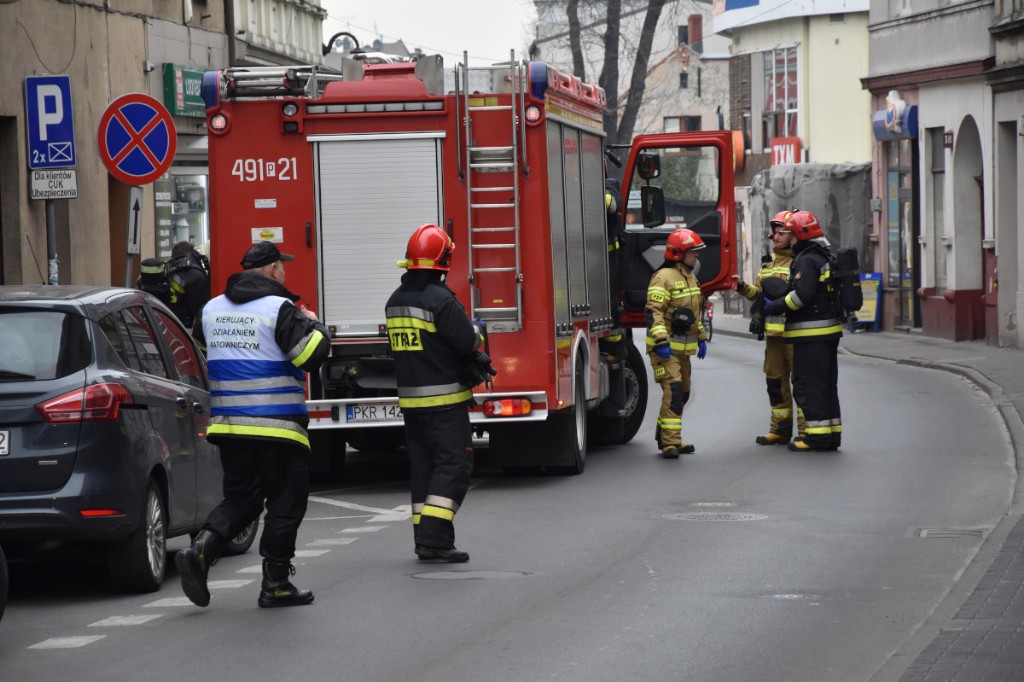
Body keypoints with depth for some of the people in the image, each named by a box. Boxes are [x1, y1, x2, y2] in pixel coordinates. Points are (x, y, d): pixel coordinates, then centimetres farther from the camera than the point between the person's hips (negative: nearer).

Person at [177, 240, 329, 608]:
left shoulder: (212, 309, 10)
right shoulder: (279, 309, -11)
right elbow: (312, 354, -16)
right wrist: (313, 325, 4)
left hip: (228, 424, 6)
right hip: (276, 426, -6)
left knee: (240, 498, 16)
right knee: (285, 502, 6)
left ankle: (201, 549, -8)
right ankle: (275, 583, 7)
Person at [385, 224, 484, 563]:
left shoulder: (395, 302, 9)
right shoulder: (440, 300, -16)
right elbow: (467, 341, -16)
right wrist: (476, 330, 7)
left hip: (410, 400, 8)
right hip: (444, 399, -8)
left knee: (423, 466, 12)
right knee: (453, 464, -6)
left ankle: (425, 539, 12)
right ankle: (434, 538, -16)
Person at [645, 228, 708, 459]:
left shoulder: (690, 277, 16)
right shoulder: (664, 278, -15)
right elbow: (653, 312, -21)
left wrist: (701, 338, 23)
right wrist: (661, 342, -26)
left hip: (683, 348, 10)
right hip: (665, 348, -10)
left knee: (682, 393, 13)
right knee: (673, 390, -17)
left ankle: (666, 437, 24)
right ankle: (670, 442, -17)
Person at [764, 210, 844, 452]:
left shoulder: (806, 260, -15)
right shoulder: (825, 257, 17)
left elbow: (802, 295, -26)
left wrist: (775, 307, -13)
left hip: (811, 334, -10)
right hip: (829, 330, 10)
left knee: (809, 384, -6)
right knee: (827, 384, 14)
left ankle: (817, 435, -8)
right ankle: (832, 433, 17)